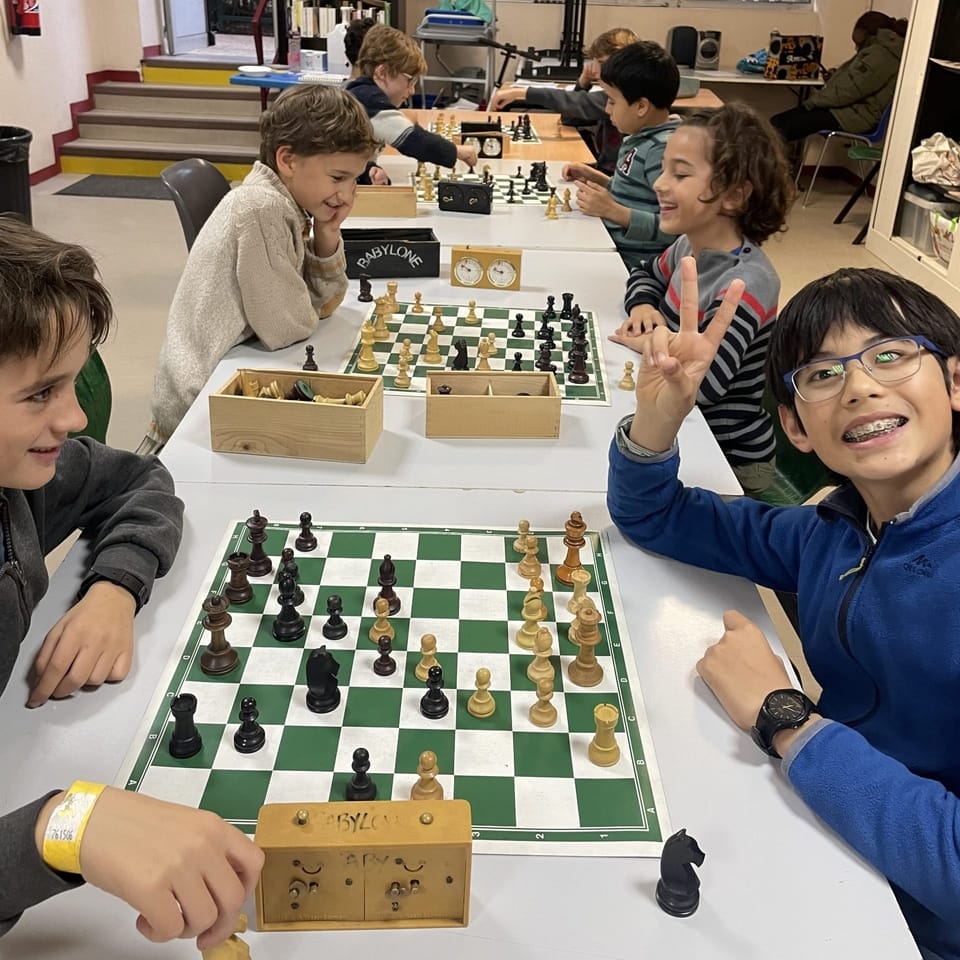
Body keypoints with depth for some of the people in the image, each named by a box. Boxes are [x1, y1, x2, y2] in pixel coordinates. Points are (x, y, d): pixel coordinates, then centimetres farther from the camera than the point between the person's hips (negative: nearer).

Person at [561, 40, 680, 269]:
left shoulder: (662, 149, -18)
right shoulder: (643, 139, 11)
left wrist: (613, 211, -25)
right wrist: (598, 179, 13)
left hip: (631, 264, -9)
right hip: (611, 246, 9)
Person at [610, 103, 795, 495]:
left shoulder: (746, 283, -28)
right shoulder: (690, 246, -3)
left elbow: (699, 383, -39)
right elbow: (646, 274, 19)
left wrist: (650, 342, -21)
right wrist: (644, 306, -4)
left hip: (729, 458, -7)